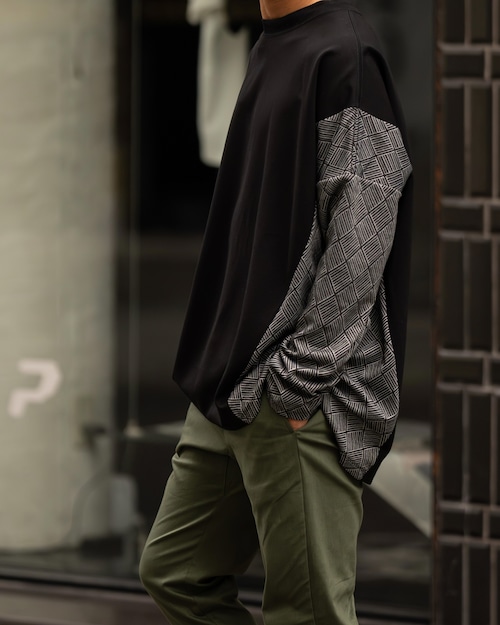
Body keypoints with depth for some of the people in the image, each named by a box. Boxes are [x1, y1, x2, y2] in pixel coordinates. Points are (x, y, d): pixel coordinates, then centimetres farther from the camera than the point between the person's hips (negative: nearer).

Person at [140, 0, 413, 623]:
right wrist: (222, 372, 18)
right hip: (232, 390, 10)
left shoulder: (344, 56, -12)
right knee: (173, 573, 12)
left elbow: (358, 242, -18)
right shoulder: (273, 51, 16)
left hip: (304, 405, -10)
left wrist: (300, 382, -20)